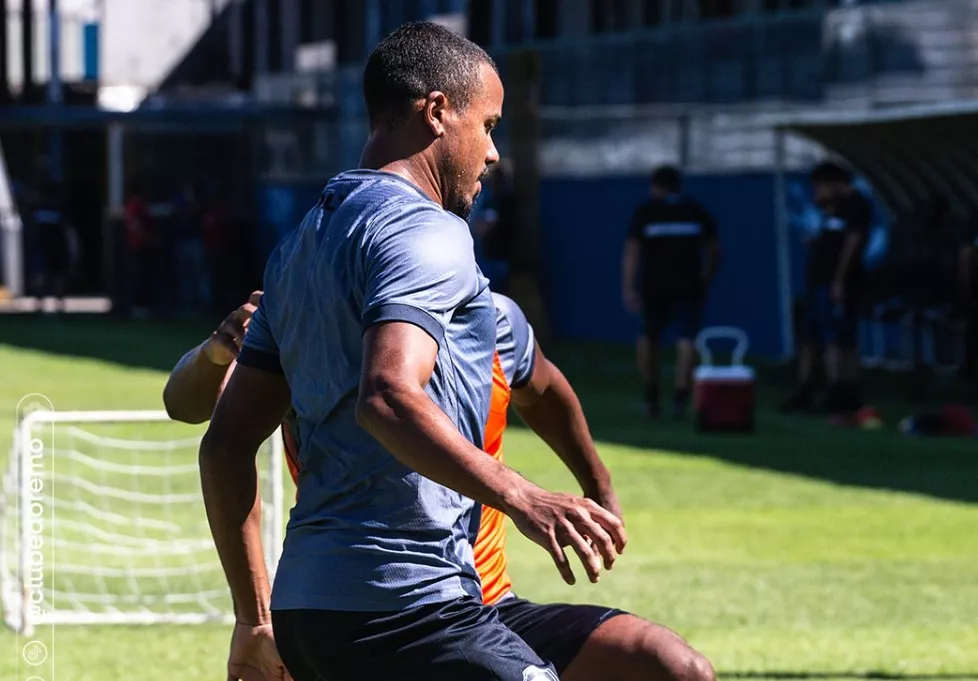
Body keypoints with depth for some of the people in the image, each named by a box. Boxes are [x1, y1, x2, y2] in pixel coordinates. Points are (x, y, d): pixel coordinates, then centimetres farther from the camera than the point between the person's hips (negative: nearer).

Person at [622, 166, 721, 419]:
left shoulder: (645, 211, 4)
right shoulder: (697, 211, 11)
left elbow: (631, 251, -6)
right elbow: (714, 252, 10)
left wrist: (628, 288, -10)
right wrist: (707, 279, 22)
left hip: (654, 284, 0)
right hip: (689, 284, 0)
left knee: (650, 337, 17)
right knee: (686, 339, -3)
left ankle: (651, 396, 17)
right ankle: (680, 396, -18)